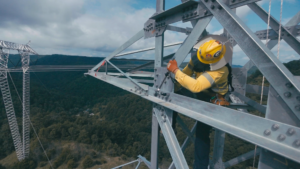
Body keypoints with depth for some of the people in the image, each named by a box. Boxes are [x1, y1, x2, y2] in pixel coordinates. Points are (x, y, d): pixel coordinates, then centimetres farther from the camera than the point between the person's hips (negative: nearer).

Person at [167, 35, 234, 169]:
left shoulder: (220, 70, -39)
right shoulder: (198, 56, -17)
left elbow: (195, 87, -50)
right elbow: (186, 72, -6)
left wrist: (175, 70, -45)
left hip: (212, 100, -6)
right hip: (199, 93, 7)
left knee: (202, 133, -10)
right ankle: (169, 127, 14)